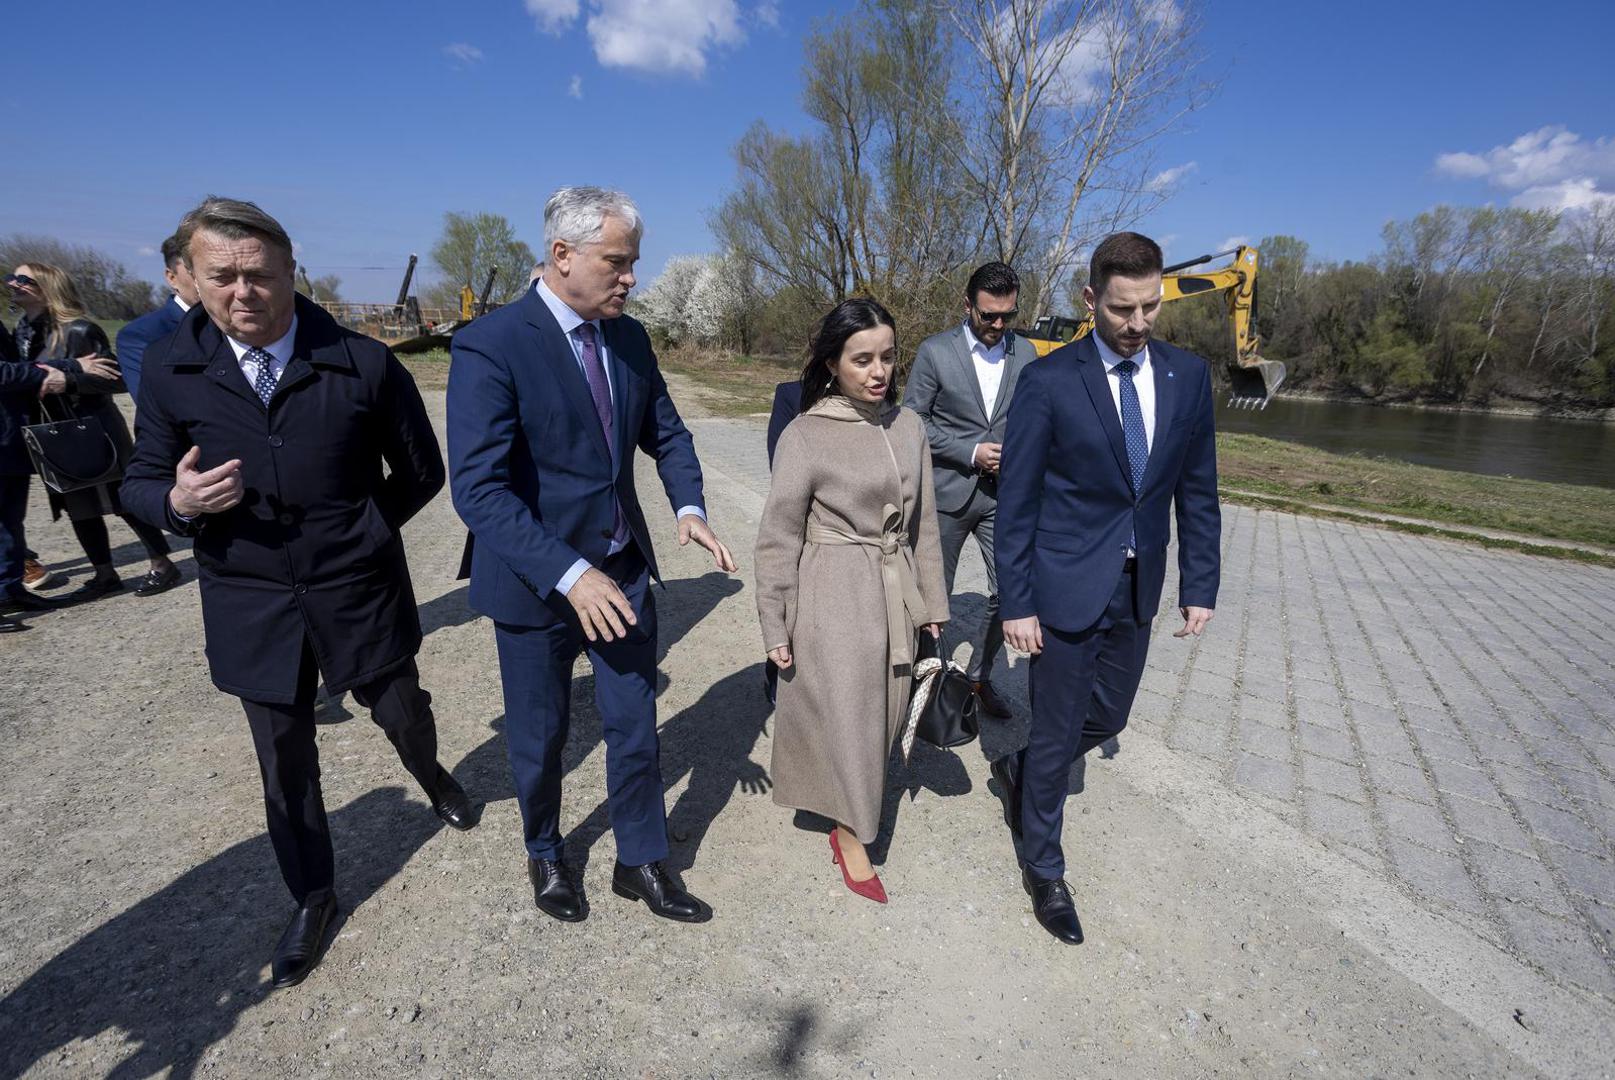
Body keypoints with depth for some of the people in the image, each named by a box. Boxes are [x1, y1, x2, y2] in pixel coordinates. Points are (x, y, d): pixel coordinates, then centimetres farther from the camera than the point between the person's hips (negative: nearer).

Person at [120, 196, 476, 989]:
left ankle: (432, 777, 54)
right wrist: (180, 502, -20)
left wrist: (356, 530, -1)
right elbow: (141, 481, 3)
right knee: (284, 758, 13)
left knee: (401, 714, 16)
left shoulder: (363, 364, -11)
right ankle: (312, 894, 37)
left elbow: (421, 472, -1)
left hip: (358, 590, -1)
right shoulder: (170, 368, -6)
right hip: (250, 602, 2)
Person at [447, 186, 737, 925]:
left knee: (635, 727, 13)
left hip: (622, 571, 5)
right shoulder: (491, 345, -18)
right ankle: (545, 855, 45)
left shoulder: (629, 338, 1)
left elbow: (666, 433, 10)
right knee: (540, 739, 16)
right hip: (536, 582, -4)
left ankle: (641, 863, 35)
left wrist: (689, 507, -9)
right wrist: (568, 574, -31)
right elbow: (477, 486, -24)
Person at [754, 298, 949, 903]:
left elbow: (923, 525, 10)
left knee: (882, 715, 15)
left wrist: (931, 603, 13)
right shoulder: (805, 435, -11)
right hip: (832, 598, -5)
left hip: (894, 595, 5)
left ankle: (848, 818, 39)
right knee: (844, 718, 6)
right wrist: (775, 628, -5)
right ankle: (853, 834, 29)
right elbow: (778, 538, -7)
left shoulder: (907, 427, 3)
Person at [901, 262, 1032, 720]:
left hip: (1003, 493, 3)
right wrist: (970, 453, -15)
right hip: (948, 492, -3)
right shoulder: (934, 351, -6)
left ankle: (980, 677, 24)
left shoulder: (1025, 353, 5)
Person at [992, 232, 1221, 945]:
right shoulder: (1048, 381, -12)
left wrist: (1199, 585, 4)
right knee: (1058, 732, 7)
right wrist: (1016, 603, -11)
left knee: (1107, 718, 18)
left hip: (1137, 590, 5)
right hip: (1066, 587, -5)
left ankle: (1020, 771, 48)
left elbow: (1197, 490, 8)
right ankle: (1043, 868, 29)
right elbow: (1017, 501, -10)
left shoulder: (1189, 376, 2)